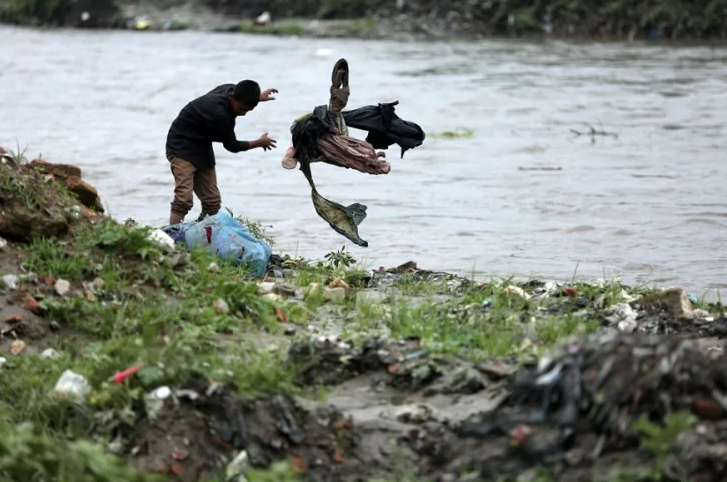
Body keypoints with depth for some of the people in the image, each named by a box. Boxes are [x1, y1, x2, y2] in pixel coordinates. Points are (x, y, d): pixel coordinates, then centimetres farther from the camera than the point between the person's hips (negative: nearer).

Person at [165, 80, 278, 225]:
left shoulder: (231, 90, -8)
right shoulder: (219, 114, -32)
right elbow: (232, 146, -14)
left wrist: (258, 97, 30)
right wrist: (259, 143, -1)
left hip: (202, 149, 9)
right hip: (182, 147, -9)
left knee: (212, 201, 5)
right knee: (184, 199, -24)